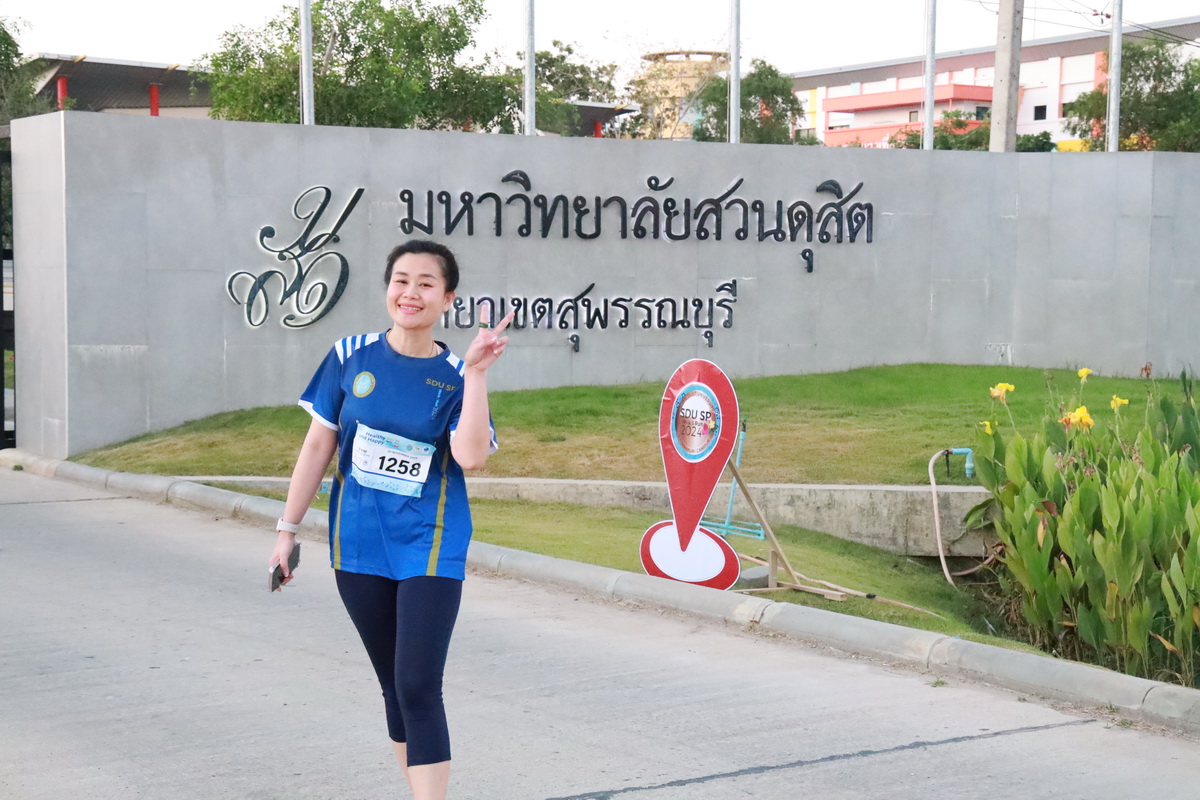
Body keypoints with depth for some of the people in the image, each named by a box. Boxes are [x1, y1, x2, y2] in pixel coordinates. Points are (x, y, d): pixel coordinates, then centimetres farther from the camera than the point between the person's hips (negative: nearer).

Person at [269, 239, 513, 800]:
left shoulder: (455, 376, -6)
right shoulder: (351, 357, -1)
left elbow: (470, 456, -22)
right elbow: (318, 444, 5)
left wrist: (475, 373, -26)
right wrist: (288, 529, 6)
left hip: (429, 549, -3)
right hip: (359, 545, 3)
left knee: (418, 689, -10)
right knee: (393, 685, 13)